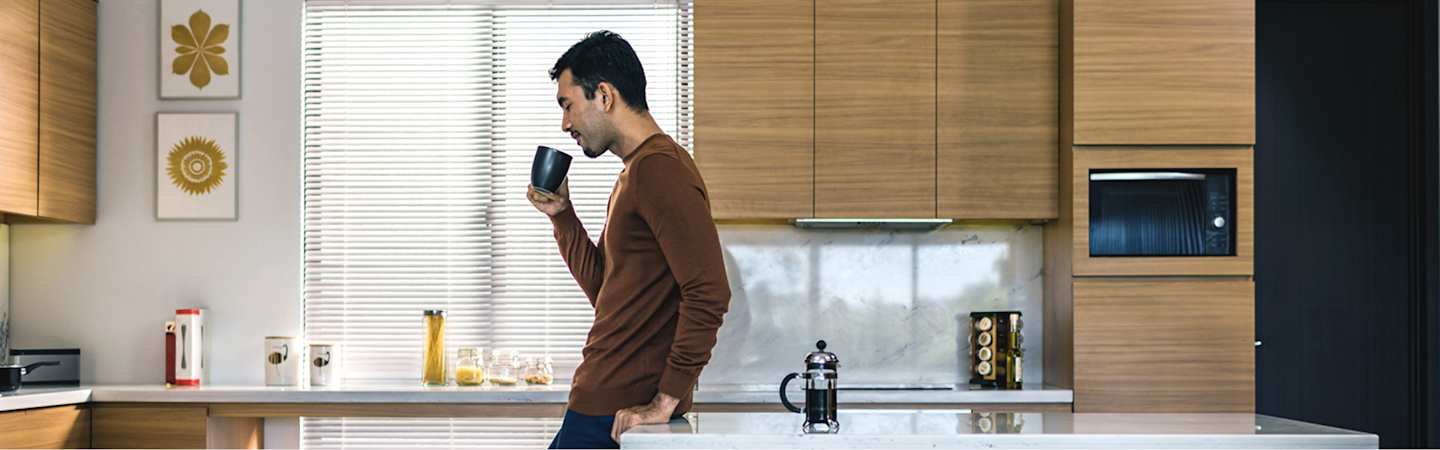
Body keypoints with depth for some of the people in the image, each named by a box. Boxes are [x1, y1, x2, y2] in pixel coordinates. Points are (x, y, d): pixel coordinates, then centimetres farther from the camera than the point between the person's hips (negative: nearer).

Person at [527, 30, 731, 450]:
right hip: (602, 402, 10)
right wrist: (561, 214, 12)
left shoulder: (659, 168, -16)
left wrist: (665, 400, -22)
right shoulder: (636, 172, 18)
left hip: (621, 410, -10)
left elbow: (708, 293, -24)